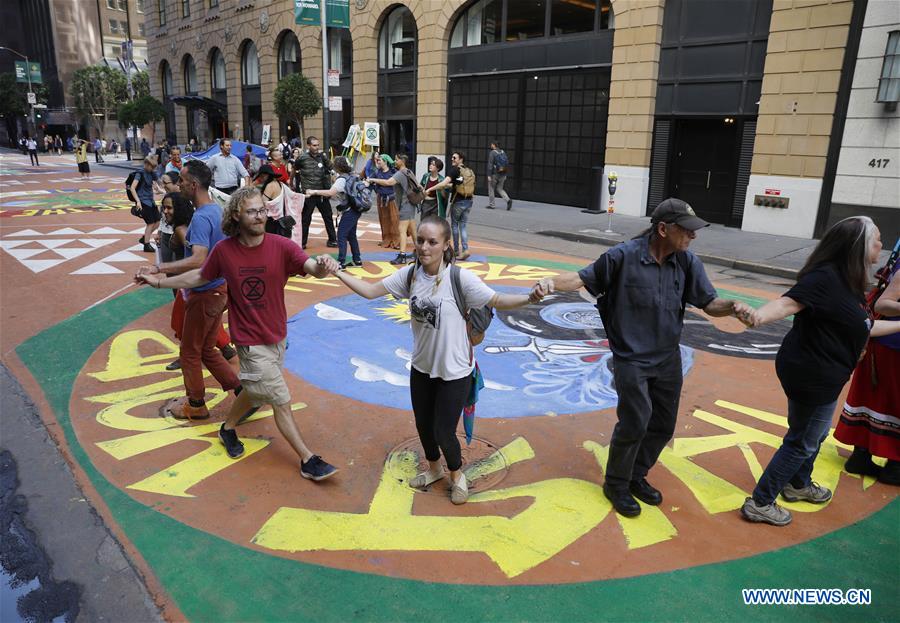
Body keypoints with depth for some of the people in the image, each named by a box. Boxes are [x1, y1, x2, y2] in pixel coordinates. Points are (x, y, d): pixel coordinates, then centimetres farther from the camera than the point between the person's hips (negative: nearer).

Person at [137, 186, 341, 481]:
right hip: (251, 341, -3)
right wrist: (159, 281, 10)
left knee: (257, 392, 23)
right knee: (281, 401, -1)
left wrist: (324, 265, -53)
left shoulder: (281, 246, -15)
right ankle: (308, 460, 10)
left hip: (277, 336, 3)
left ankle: (228, 428, 51)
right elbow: (200, 276, 6)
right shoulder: (224, 250, -12)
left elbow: (313, 268, -29)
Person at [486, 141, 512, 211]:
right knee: (499, 189, 15)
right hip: (503, 174, 6)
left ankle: (491, 205, 12)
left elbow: (490, 164, -16)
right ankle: (508, 200, -7)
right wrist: (505, 175, 15)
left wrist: (489, 175, -16)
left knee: (491, 188, 10)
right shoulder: (503, 152, 10)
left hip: (495, 174, -6)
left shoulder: (492, 153, -9)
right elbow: (507, 164, 10)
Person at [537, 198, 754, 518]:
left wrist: (733, 307, -22)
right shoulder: (624, 256, -16)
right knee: (635, 423, -6)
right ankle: (616, 484, 20)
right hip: (631, 360, -5)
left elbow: (709, 302, 0)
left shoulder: (688, 262, -4)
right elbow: (583, 278, -12)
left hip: (668, 359, 6)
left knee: (663, 426, 13)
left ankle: (636, 476, 38)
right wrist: (552, 282, -30)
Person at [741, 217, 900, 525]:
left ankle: (798, 484, 49)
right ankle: (760, 503, 14)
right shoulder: (825, 277, -23)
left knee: (814, 434, 27)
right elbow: (788, 303, -37)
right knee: (802, 441, 3)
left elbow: (865, 327, 19)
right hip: (810, 375, -10)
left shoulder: (849, 282, 8)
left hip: (821, 374, 10)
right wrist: (758, 315, -56)